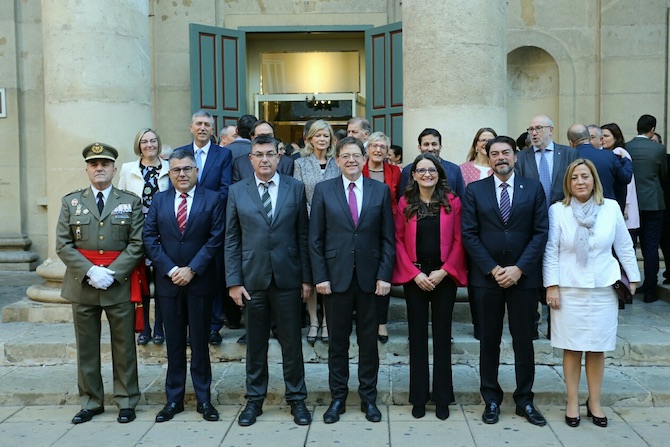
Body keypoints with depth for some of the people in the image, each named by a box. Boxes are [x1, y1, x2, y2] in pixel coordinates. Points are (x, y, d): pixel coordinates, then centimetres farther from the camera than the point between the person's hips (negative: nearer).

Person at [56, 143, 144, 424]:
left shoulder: (131, 202, 5)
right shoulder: (71, 202, 8)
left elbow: (137, 244, -3)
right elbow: (63, 245, 2)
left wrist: (112, 273, -14)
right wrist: (90, 271, -11)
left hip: (120, 285, -1)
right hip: (82, 284, 2)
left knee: (124, 346, 5)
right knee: (86, 347, 8)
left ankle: (126, 402, 16)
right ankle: (90, 402, 21)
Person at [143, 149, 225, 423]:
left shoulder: (212, 199, 0)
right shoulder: (159, 200, 8)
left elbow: (216, 239, -6)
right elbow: (149, 238, 2)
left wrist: (191, 270, -12)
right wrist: (170, 270, -9)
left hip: (200, 282, -2)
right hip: (168, 282, 2)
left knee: (200, 342, 6)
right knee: (174, 343, 9)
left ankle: (204, 399, 15)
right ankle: (174, 399, 18)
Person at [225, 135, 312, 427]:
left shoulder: (295, 188, 2)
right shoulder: (237, 192, 3)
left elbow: (303, 236, 2)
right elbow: (231, 240, 3)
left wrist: (307, 278, -1)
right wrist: (234, 281, -3)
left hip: (287, 277, 0)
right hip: (252, 278, 1)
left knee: (292, 343, 8)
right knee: (255, 344, 12)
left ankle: (296, 400, 23)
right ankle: (254, 400, 26)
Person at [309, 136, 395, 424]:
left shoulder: (381, 191, 4)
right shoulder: (323, 190, 2)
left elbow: (388, 238, 3)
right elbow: (315, 239, 1)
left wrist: (385, 275, -5)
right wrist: (320, 277, -6)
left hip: (370, 277, 1)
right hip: (336, 276, 0)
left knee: (369, 340, 9)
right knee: (338, 341, 9)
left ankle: (368, 397, 23)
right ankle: (338, 398, 22)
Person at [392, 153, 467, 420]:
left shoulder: (452, 202, 2)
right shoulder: (405, 203, 2)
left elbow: (458, 241, 0)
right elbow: (398, 240, 0)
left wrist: (443, 271, -10)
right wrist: (415, 273, -9)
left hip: (444, 276, 0)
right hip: (414, 276, 0)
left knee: (442, 335, 6)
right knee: (417, 335, 6)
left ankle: (442, 397, 16)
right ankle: (419, 396, 17)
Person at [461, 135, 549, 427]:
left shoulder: (533, 188, 3)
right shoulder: (474, 190, 2)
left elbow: (541, 232, -2)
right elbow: (469, 235, -2)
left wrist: (519, 268, -12)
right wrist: (493, 268, -11)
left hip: (524, 276, 0)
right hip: (486, 276, 0)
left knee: (523, 340, 8)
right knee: (489, 340, 8)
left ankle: (525, 400, 21)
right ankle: (491, 400, 20)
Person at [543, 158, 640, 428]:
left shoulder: (611, 208, 2)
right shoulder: (557, 210, -3)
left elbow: (624, 246, 9)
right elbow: (551, 251, -3)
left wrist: (633, 278, 10)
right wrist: (552, 286, -7)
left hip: (603, 289, 2)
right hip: (569, 290, -1)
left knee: (597, 348, 7)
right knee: (572, 347, 4)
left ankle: (594, 402, 21)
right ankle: (572, 403, 16)